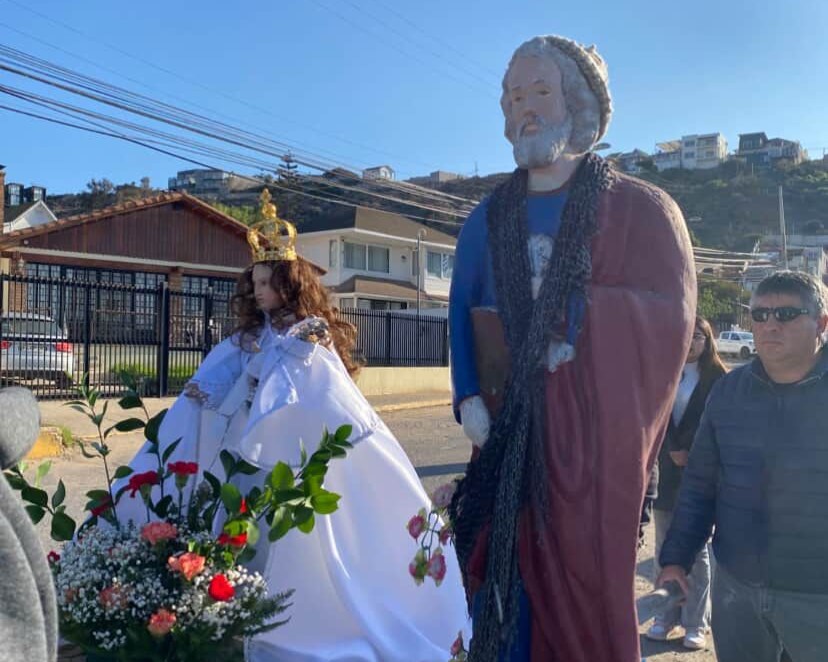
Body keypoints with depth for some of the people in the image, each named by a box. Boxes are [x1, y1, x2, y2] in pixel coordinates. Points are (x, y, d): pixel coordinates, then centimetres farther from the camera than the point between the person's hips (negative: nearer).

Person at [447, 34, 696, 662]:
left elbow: (671, 317, -7)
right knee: (506, 584, 7)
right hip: (507, 436, 3)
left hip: (596, 434, -3)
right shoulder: (488, 220, 12)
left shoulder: (643, 209, 1)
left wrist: (575, 312, -13)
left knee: (590, 590, 3)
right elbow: (462, 312, 9)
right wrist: (468, 398, -3)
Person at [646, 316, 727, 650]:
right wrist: (673, 450, -12)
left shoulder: (719, 379, 0)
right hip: (665, 472, 3)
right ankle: (667, 615, 16)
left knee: (697, 550, 2)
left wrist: (690, 454, -11)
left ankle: (697, 622, 9)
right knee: (665, 549, 7)